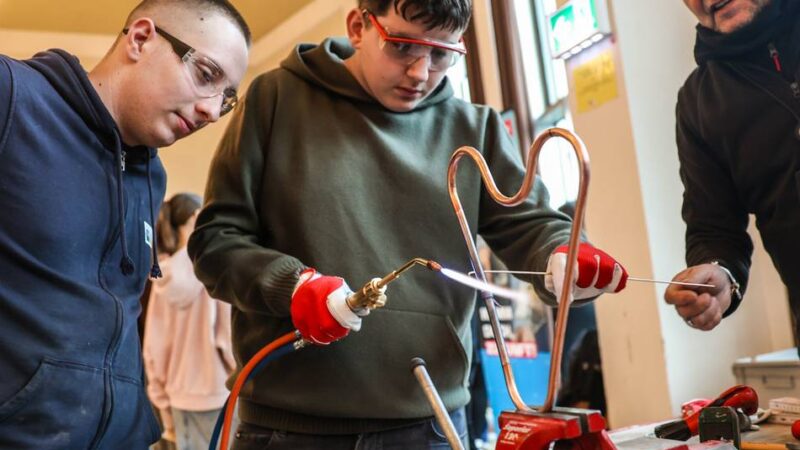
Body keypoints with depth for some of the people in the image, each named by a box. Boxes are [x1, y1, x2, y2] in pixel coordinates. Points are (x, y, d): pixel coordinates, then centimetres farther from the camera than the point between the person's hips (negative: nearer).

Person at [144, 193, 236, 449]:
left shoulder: (164, 276, 6)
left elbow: (153, 348, 6)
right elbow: (229, 337, -13)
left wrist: (165, 407, 13)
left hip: (181, 398, 5)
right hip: (218, 392, -5)